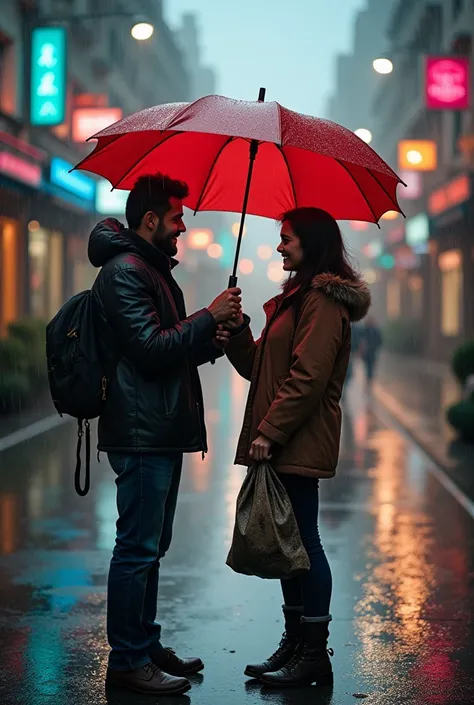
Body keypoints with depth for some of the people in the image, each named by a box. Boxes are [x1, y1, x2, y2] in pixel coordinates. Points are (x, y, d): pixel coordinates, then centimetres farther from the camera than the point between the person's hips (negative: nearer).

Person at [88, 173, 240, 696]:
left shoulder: (154, 270, 21)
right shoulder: (124, 272, -12)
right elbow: (151, 349, -21)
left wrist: (210, 342, 6)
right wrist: (209, 317, -13)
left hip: (161, 432, 11)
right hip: (142, 433, -11)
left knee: (149, 546, 16)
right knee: (138, 548, -6)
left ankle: (145, 647, 25)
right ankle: (127, 661, 1)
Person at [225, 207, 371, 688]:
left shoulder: (323, 300, -12)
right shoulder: (297, 297, 20)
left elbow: (307, 378, -20)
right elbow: (258, 367, 20)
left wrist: (269, 432, -20)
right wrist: (236, 329, 5)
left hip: (300, 444, -10)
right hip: (286, 444, 10)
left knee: (302, 541, -5)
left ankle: (314, 655, 2)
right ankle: (294, 644, 21)